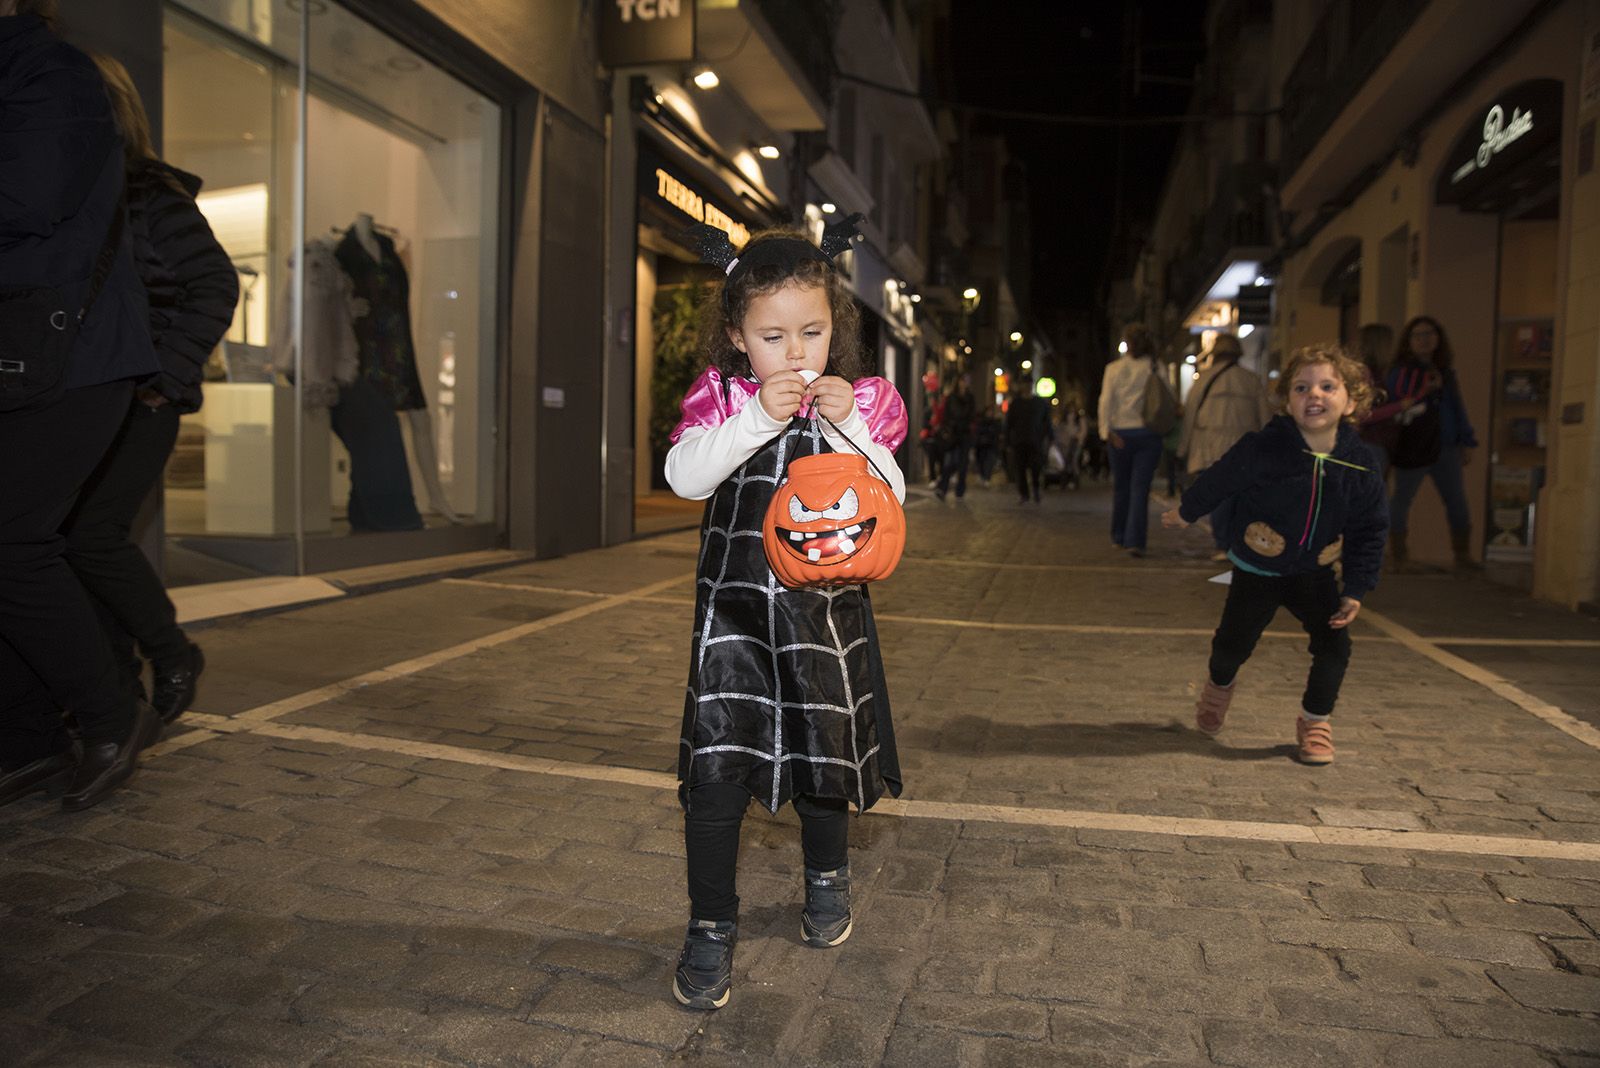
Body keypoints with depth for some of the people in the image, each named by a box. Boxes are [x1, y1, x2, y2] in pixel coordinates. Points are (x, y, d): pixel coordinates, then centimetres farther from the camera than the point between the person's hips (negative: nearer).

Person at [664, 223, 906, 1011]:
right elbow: (683, 475, -13)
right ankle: (711, 926, 15)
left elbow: (889, 500, -5)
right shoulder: (721, 394, 0)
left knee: (823, 755, 14)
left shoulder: (862, 402, 1)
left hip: (825, 607, 1)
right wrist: (757, 418, -21)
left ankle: (826, 878, 43)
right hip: (735, 607, -1)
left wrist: (848, 427, -17)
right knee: (717, 764, -4)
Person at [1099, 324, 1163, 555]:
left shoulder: (1114, 368, 0)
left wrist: (1106, 430, -9)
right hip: (1148, 433, -1)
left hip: (1121, 434, 1)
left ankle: (1120, 537, 23)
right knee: (1140, 488, -1)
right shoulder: (1155, 368, 0)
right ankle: (1135, 541, -11)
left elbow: (1106, 401, -7)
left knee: (1121, 487, 13)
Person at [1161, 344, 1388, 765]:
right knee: (1234, 643, 5)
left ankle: (1315, 721, 16)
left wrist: (1356, 590, -6)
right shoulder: (1262, 448, -24)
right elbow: (1218, 480, -8)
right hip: (1256, 571, -2)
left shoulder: (1361, 465, -13)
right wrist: (1185, 513, 7)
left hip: (1315, 574, 3)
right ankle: (1219, 683, 41)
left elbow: (1370, 532, -3)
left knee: (1334, 643, -7)